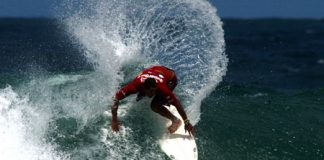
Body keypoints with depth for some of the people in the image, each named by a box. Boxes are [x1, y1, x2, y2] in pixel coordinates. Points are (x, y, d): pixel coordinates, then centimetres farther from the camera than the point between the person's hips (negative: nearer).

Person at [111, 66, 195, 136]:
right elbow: (117, 97, -34)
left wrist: (187, 123, -33)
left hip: (171, 78, -4)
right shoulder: (136, 85, -39)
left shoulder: (161, 88, -45)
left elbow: (177, 104, -38)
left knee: (155, 105, -23)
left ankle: (175, 120, -7)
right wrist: (114, 120, -34)